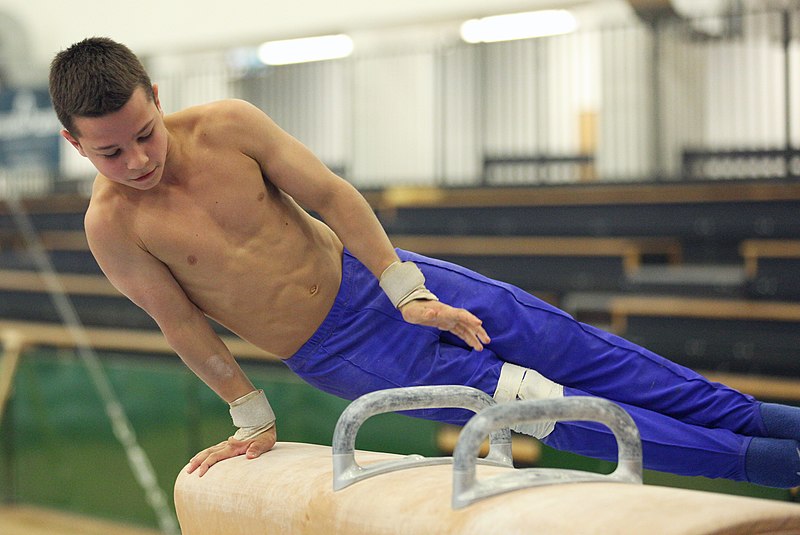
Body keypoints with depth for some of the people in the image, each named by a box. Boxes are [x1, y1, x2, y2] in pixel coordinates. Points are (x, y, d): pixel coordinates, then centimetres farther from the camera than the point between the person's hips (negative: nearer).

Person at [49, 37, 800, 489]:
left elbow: (330, 194, -7)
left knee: (592, 358, 3)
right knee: (554, 410, -5)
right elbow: (182, 325, -9)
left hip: (378, 278, 3)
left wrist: (410, 293, -9)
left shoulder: (227, 127, -13)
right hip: (341, 354, -3)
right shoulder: (113, 226, -18)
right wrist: (252, 419, 1)